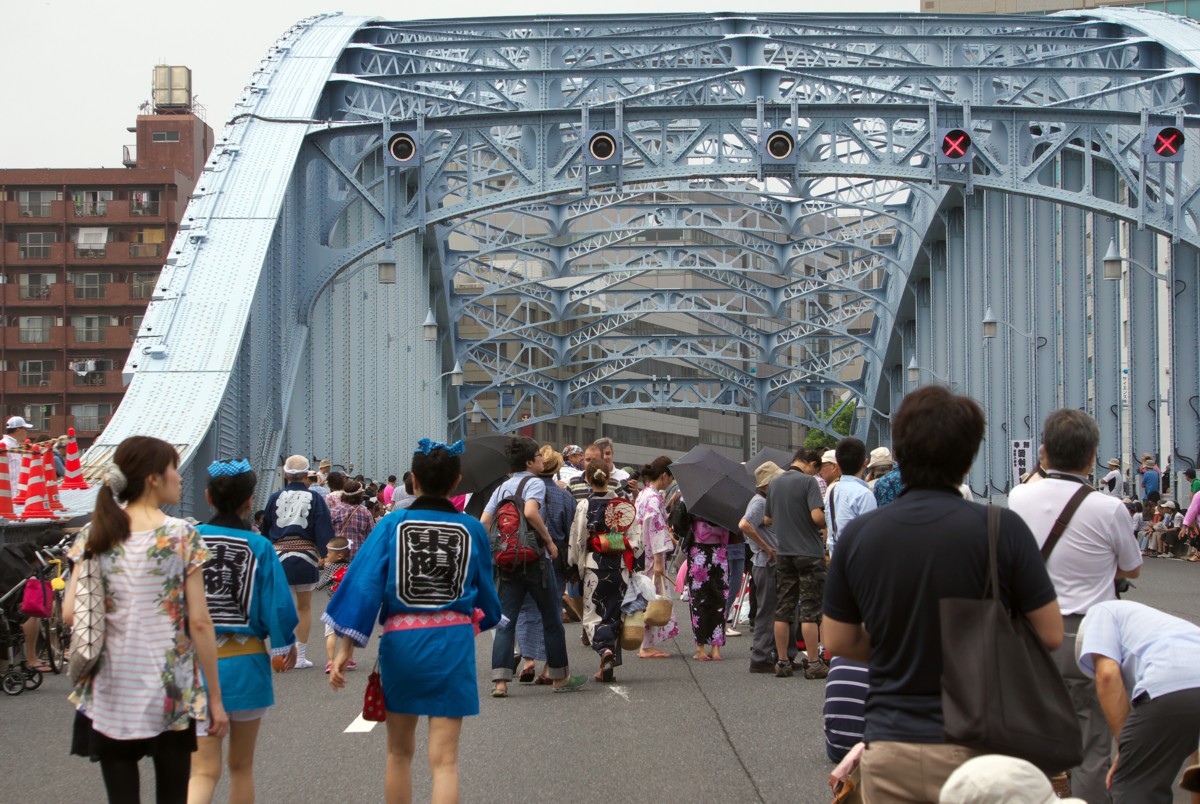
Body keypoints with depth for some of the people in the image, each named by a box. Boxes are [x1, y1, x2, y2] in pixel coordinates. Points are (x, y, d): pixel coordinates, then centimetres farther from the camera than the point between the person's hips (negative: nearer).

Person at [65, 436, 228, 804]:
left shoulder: (94, 536, 2)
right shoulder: (182, 536, -5)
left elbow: (70, 613, -5)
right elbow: (199, 622, -7)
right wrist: (215, 697, -1)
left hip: (110, 693, 2)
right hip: (170, 692, -2)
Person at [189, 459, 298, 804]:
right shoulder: (259, 547, -7)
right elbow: (277, 605, -7)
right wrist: (286, 645, 11)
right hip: (245, 663, 0)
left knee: (203, 771, 0)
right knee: (241, 766, 18)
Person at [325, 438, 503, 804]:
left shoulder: (392, 524, -3)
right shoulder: (472, 530, 0)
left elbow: (364, 583, -8)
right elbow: (484, 592, 13)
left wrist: (345, 647, -7)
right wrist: (481, 621, 34)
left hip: (401, 639, 0)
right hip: (453, 640, 0)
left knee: (399, 752, 19)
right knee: (444, 759, -1)